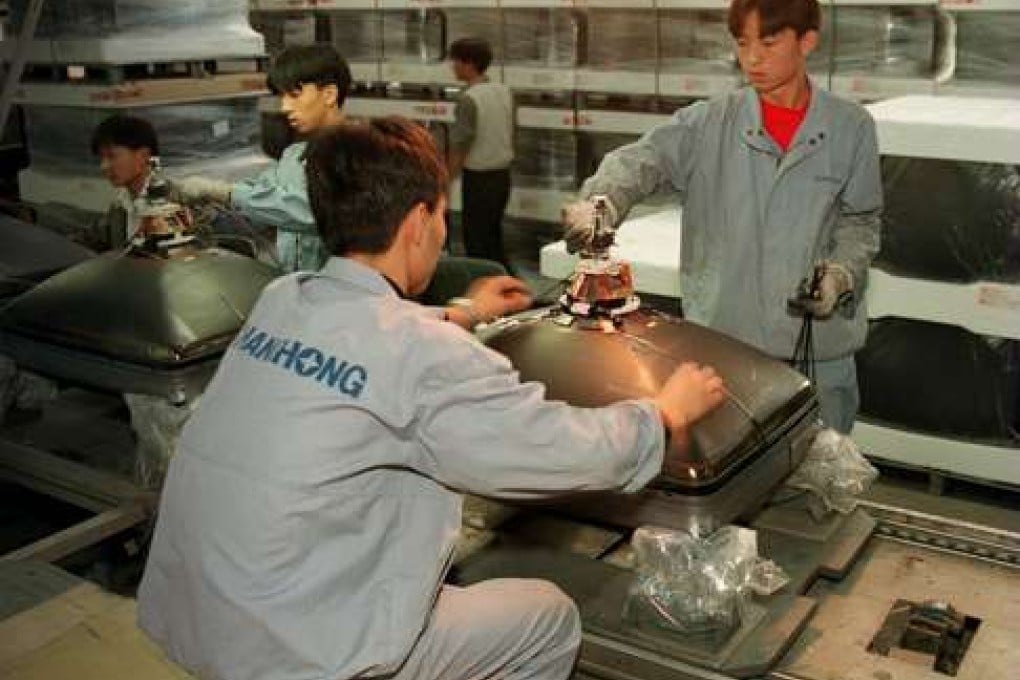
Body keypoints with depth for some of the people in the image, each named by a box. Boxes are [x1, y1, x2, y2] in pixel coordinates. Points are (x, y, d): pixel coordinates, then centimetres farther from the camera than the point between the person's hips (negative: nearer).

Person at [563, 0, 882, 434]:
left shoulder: (850, 127, 1)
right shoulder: (709, 124, -2)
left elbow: (859, 219, 9)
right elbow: (641, 159, -16)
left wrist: (842, 273, -10)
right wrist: (600, 202, -37)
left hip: (819, 347, 1)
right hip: (721, 336, 0)